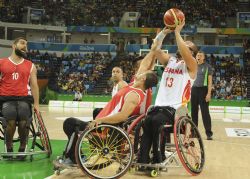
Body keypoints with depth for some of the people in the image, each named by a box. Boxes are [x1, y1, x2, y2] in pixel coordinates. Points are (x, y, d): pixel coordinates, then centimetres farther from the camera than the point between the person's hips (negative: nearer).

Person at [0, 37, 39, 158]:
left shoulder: (30, 65, 14)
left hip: (24, 98, 1)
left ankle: (22, 149, 3)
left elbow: (34, 85, 11)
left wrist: (36, 103, 4)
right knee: (11, 122, -24)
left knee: (23, 123, -20)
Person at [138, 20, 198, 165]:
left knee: (156, 121, -33)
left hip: (176, 108, -5)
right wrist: (164, 31, -5)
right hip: (160, 105, 5)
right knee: (146, 122, -26)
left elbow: (183, 53, -22)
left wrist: (177, 32, -15)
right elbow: (155, 49, 5)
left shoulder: (191, 65, 0)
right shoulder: (169, 60, 18)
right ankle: (143, 160, -22)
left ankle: (159, 158, -18)